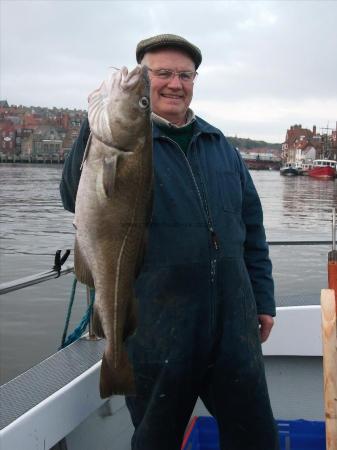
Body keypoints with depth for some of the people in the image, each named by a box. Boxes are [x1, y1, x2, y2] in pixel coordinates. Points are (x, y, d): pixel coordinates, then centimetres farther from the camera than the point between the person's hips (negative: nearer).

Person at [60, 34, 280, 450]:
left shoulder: (219, 145, 13)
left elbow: (251, 227, 17)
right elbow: (77, 199, -22)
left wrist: (263, 299, 14)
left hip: (233, 325, 4)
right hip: (157, 332, -4)